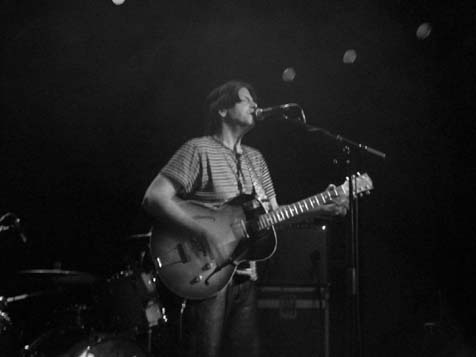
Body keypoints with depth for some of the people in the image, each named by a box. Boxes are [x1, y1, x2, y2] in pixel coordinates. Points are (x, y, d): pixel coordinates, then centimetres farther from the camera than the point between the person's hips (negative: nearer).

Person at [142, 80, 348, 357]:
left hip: (245, 276, 7)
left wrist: (320, 211, 4)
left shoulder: (255, 159, 17)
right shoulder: (199, 150, -7)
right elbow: (154, 198, -17)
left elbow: (273, 214, 18)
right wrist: (205, 233, -25)